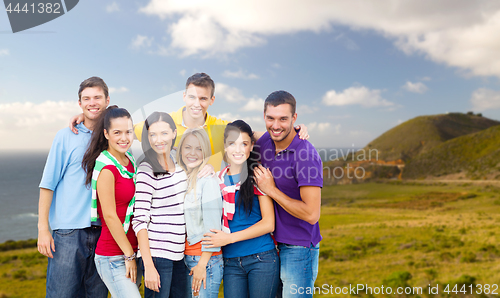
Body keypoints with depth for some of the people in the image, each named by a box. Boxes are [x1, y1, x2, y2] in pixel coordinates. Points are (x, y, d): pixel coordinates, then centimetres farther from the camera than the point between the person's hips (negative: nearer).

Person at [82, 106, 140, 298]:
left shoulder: (130, 161, 7)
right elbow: (110, 216, -16)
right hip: (113, 258, -8)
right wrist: (129, 255, -10)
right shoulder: (106, 169, -17)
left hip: (131, 251, 8)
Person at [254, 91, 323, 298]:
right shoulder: (265, 141, -1)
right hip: (272, 243, 7)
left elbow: (311, 215, -25)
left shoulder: (307, 156, -22)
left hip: (299, 249, -7)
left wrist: (271, 190, -19)